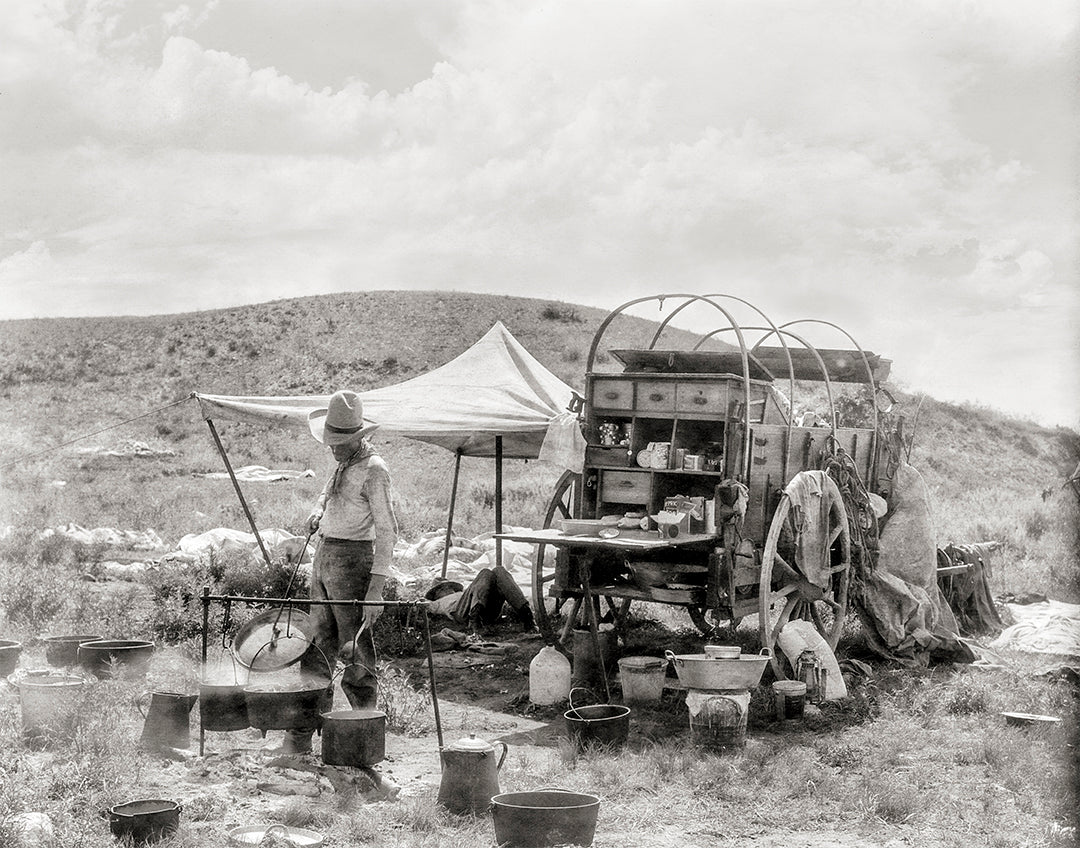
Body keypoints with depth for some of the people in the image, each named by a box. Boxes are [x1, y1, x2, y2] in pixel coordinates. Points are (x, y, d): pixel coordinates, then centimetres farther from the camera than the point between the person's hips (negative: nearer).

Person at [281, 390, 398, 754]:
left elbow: (386, 530, -18)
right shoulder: (344, 465, 13)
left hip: (352, 560, -8)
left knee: (355, 651, -4)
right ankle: (300, 735, 15)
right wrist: (318, 510, 10)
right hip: (324, 556, 8)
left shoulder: (373, 470, -13)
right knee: (318, 647, 10)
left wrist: (376, 588, -23)